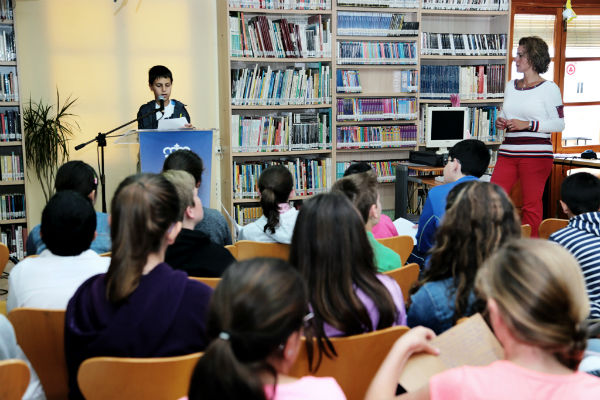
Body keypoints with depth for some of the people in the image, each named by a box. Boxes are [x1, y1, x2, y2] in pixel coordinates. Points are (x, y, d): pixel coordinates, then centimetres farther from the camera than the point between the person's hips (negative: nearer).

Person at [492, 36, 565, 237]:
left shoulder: (549, 88, -4)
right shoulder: (511, 86, 15)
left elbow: (559, 123, -6)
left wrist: (528, 124, -15)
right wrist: (500, 121, 4)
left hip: (537, 154, -6)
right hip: (508, 152, 6)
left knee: (531, 205, 0)